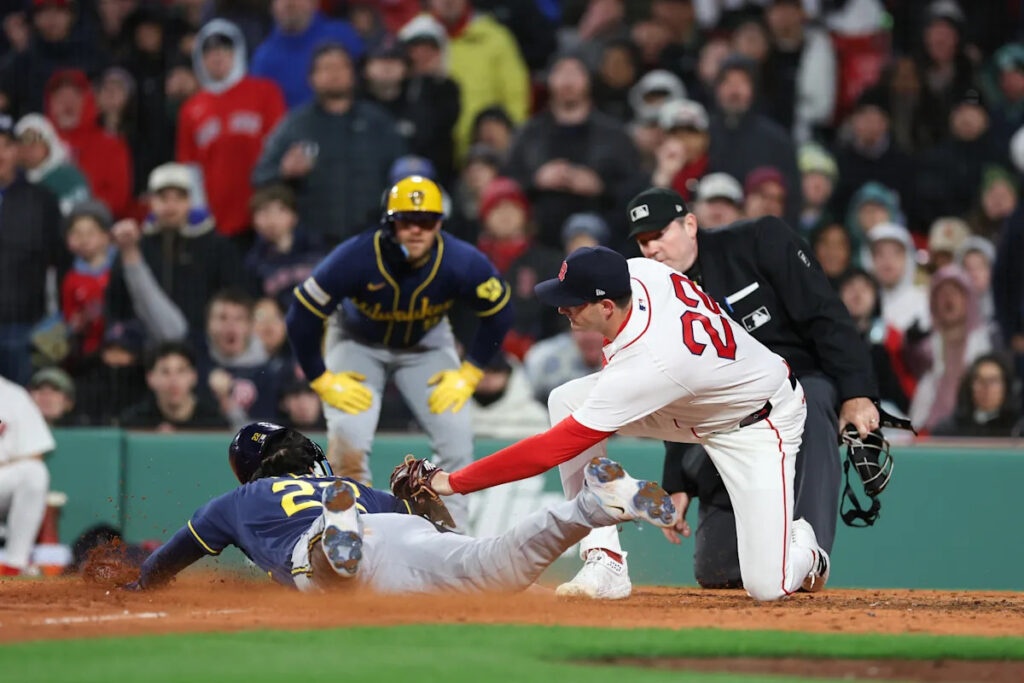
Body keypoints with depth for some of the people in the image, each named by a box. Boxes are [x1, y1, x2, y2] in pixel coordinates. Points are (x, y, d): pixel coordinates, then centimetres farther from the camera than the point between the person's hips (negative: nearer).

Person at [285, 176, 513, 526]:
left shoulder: (461, 262, -29)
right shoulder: (355, 258, -35)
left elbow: (499, 312, -10)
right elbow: (302, 317, -23)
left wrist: (468, 374, -11)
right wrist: (323, 380, -19)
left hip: (427, 345, 2)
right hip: (358, 342, -2)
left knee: (456, 435, -11)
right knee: (348, 434, -20)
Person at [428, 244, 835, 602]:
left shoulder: (644, 368, -40)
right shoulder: (639, 272, -20)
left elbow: (553, 449, -37)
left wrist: (456, 482, -33)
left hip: (760, 424, -9)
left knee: (766, 588, -20)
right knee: (567, 400, -13)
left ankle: (801, 550, 19)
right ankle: (605, 563, -9)